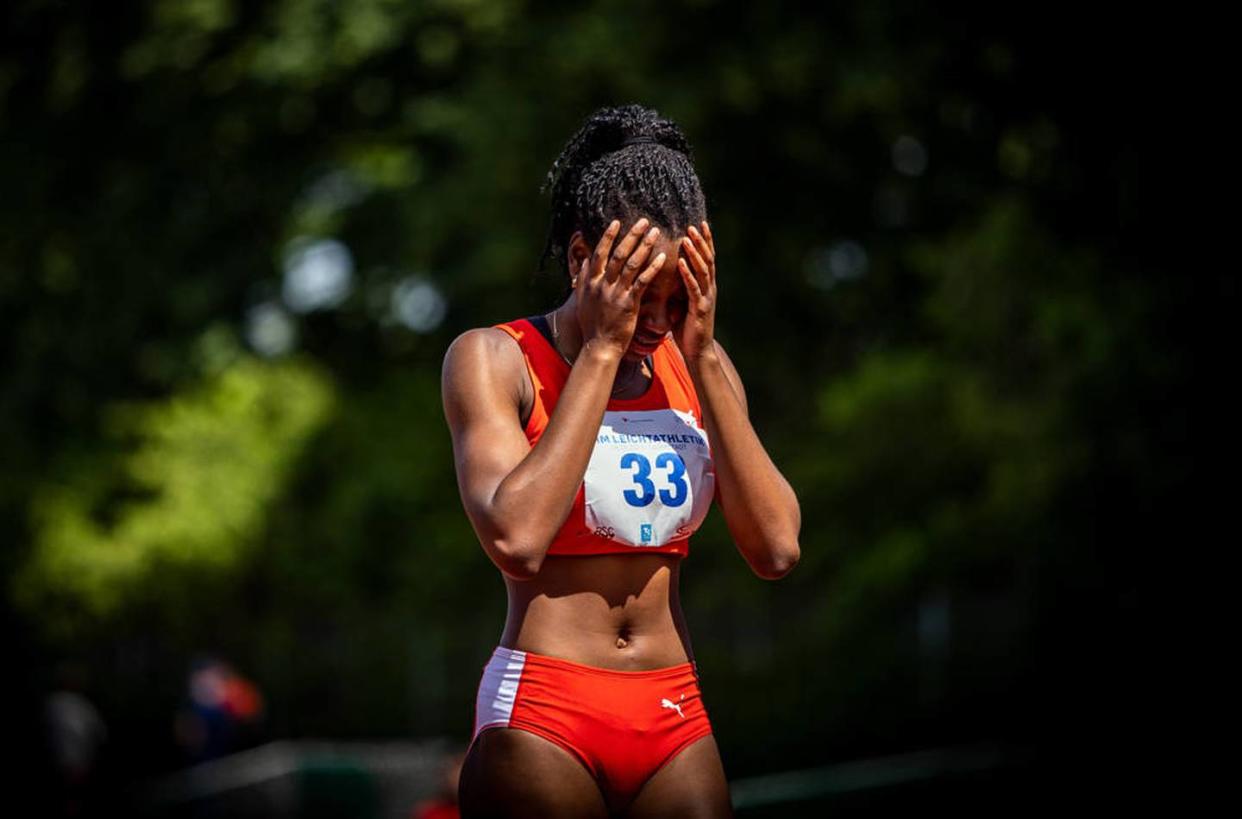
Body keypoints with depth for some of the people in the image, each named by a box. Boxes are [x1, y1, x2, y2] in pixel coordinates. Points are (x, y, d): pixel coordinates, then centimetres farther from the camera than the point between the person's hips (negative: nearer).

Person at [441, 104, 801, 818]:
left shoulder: (696, 367, 9)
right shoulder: (496, 359, -4)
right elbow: (516, 539, -21)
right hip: (543, 715, -4)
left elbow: (777, 549, -3)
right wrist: (603, 350, -15)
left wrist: (703, 359, -7)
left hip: (677, 721, 4)